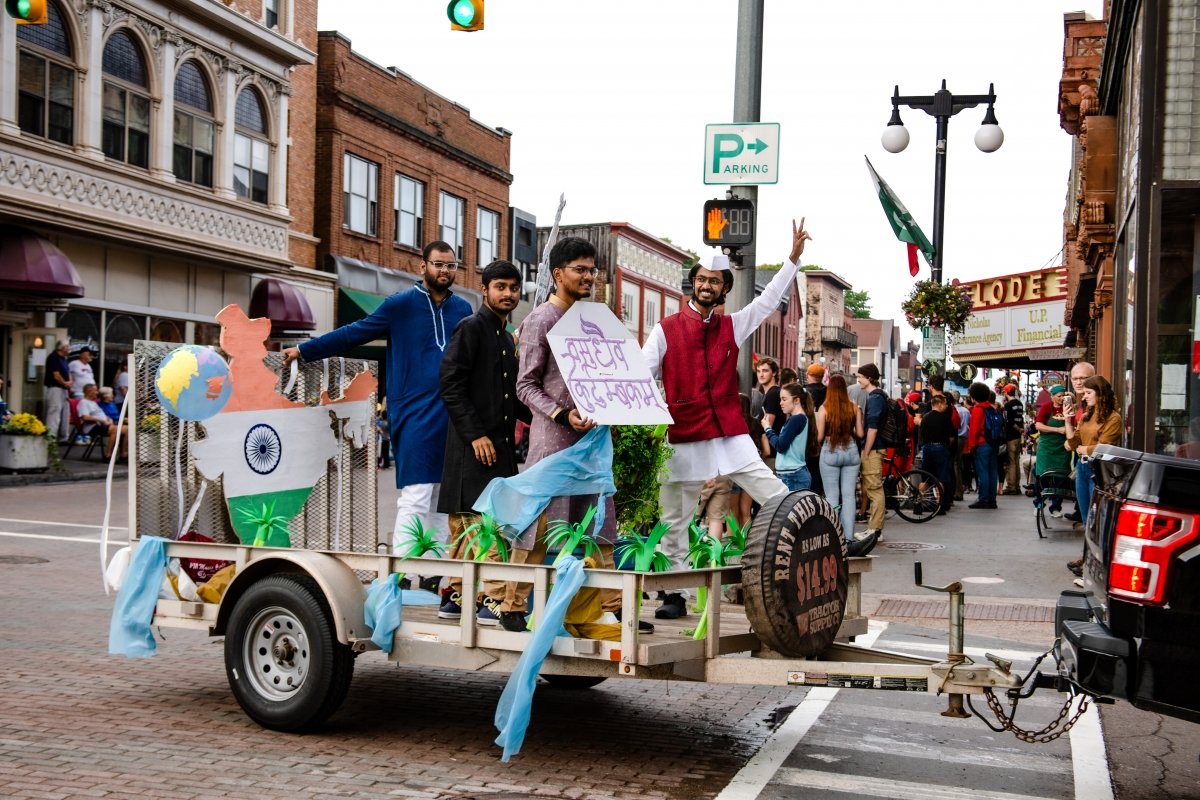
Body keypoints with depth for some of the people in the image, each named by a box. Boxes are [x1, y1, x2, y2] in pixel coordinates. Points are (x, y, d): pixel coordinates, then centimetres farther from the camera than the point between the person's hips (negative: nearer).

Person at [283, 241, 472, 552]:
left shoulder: (463, 310, 12)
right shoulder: (400, 304, 1)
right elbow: (353, 333, 3)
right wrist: (304, 351, 2)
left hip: (452, 417, 5)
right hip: (416, 416, -4)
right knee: (415, 499, -11)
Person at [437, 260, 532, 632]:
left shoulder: (505, 338, 21)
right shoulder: (471, 328, -5)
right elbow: (451, 385, -13)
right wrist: (475, 435, -18)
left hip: (499, 444, 9)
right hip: (474, 446, -9)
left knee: (466, 526, 12)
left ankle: (454, 597, 18)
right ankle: (494, 601, -7)